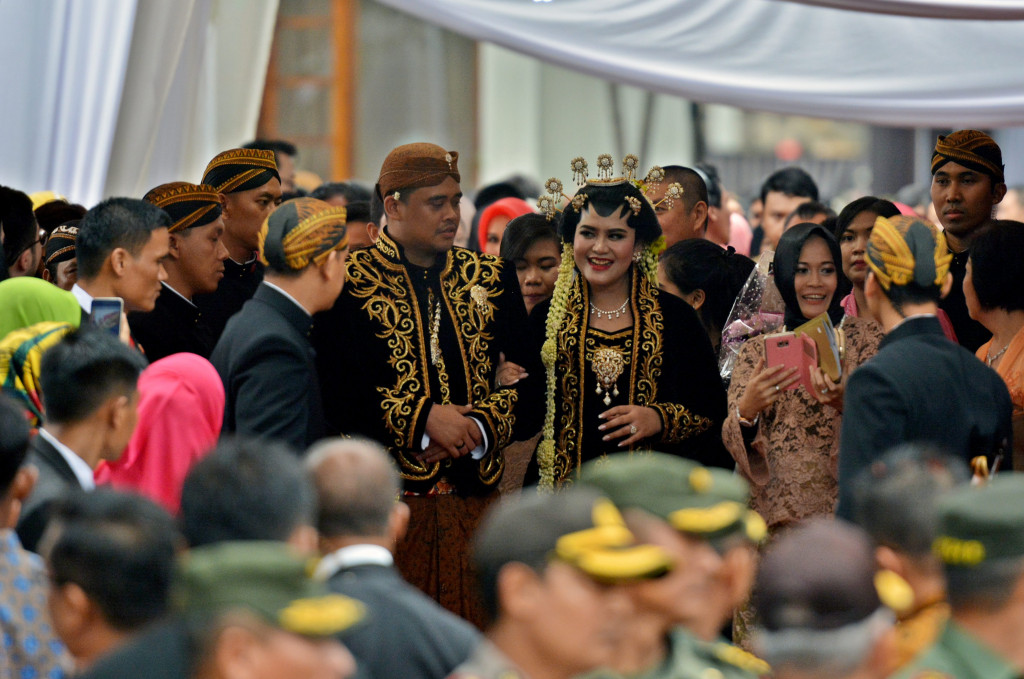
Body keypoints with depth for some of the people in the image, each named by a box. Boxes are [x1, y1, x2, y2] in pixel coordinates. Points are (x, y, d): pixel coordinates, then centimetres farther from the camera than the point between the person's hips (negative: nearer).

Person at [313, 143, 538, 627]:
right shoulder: (349, 283, 0)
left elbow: (529, 384, 10)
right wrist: (423, 418, -13)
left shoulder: (490, 279, 14)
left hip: (474, 495, 4)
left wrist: (479, 428, -7)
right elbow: (336, 392, -9)